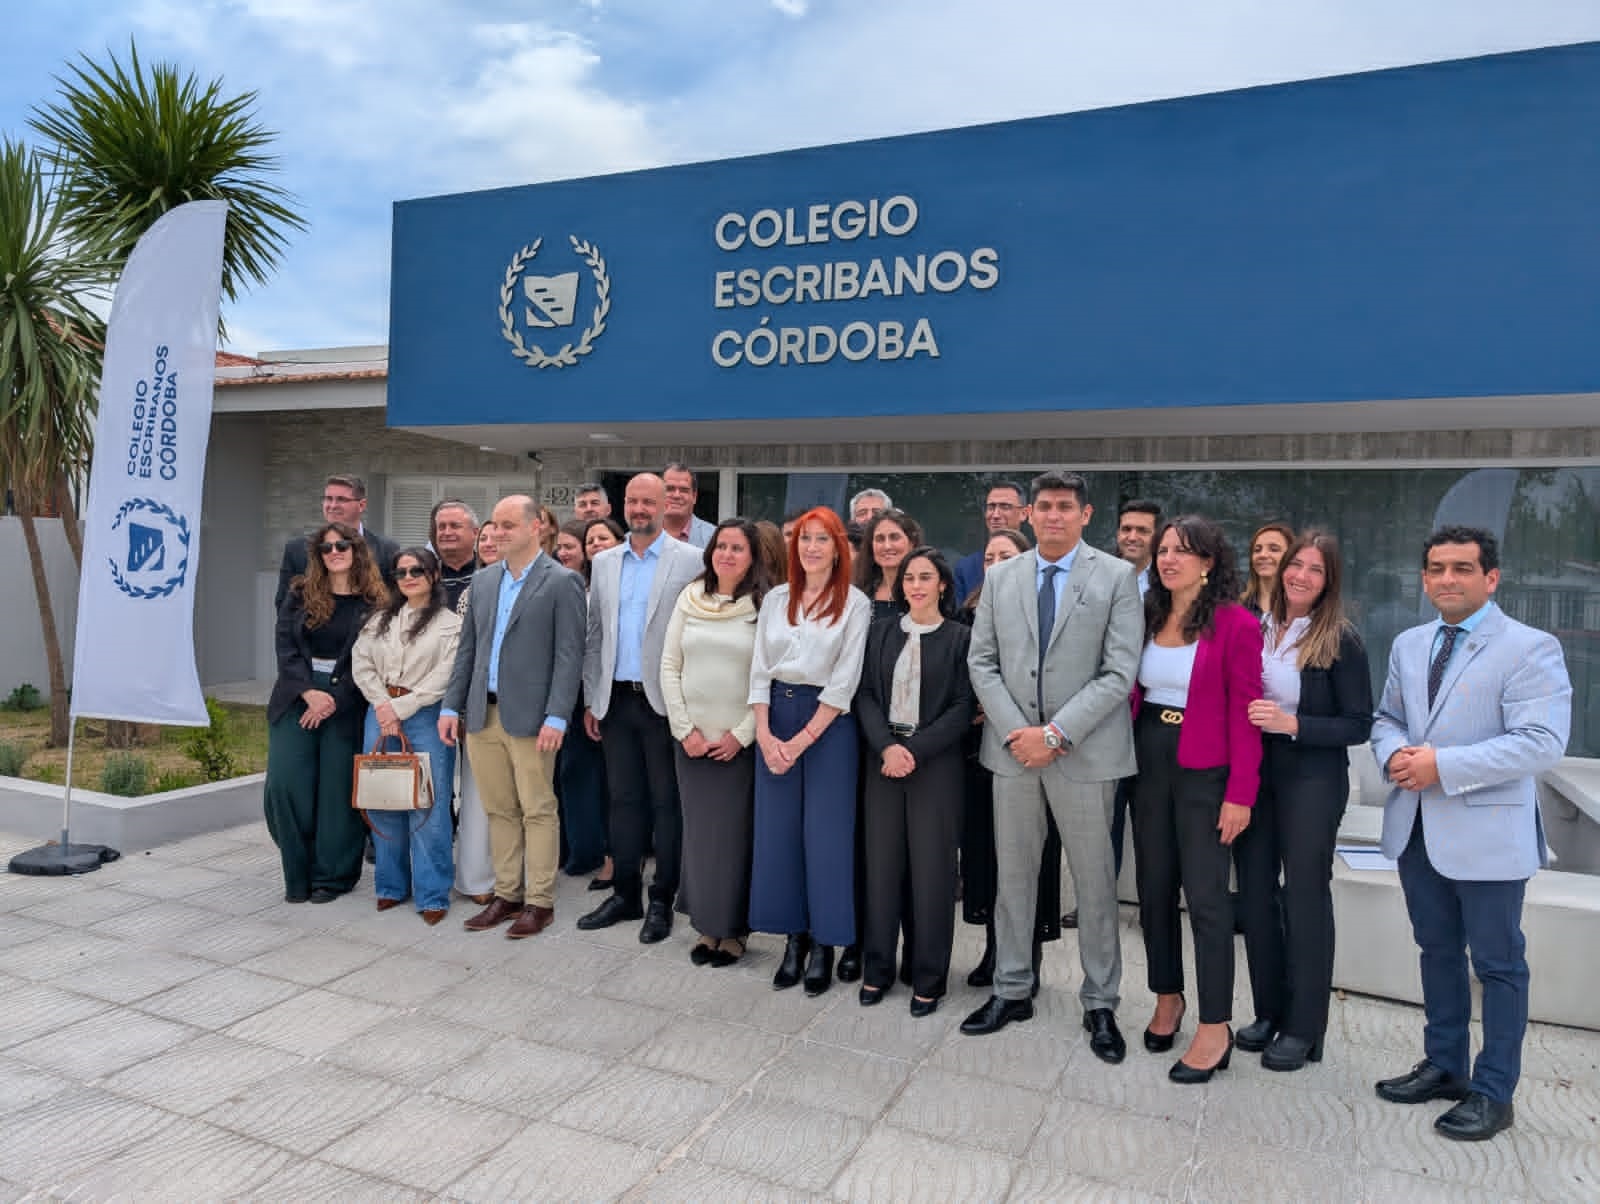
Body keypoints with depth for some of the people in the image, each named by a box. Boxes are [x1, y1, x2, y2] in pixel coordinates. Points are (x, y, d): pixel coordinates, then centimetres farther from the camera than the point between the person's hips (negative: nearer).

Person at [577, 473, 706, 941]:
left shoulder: (690, 560, -4)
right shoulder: (604, 562, 10)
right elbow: (593, 634, 12)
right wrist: (590, 699, 9)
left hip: (664, 701, -4)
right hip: (616, 700, 5)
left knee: (666, 802, 5)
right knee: (623, 799, 12)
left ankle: (662, 900, 17)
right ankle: (625, 893, 25)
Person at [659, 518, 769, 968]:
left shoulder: (764, 607, -5)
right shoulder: (689, 599, 5)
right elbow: (669, 667, 5)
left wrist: (741, 735, -10)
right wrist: (685, 729, -2)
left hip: (739, 743, -3)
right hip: (691, 740, 3)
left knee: (734, 834, 3)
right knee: (697, 830, 8)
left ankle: (733, 930, 18)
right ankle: (707, 926, 22)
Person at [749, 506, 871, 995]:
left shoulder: (854, 603, -3)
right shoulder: (776, 599, 9)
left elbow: (844, 681, -9)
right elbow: (759, 669, 7)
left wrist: (801, 740, -12)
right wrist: (764, 734, -6)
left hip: (827, 722, -4)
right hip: (775, 719, 4)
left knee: (825, 834, 0)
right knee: (778, 829, 6)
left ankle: (823, 944, 14)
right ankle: (793, 938, 19)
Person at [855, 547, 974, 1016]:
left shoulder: (960, 638, 0)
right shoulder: (881, 632, 9)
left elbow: (964, 708, -6)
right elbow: (865, 694, 4)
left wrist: (916, 751, -15)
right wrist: (886, 746, -12)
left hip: (936, 764, -2)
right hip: (883, 760, 3)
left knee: (932, 868, 2)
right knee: (882, 864, 6)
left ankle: (929, 978, 16)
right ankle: (877, 968, 21)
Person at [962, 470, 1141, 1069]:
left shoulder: (1116, 576, -2)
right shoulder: (1000, 576, 7)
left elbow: (1119, 671, -9)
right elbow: (982, 662, 5)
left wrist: (1056, 733, -15)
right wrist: (1016, 732, -7)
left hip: (1084, 752, -3)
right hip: (1013, 749, 3)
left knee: (1095, 882, 8)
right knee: (1013, 876, 12)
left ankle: (1100, 1004, 23)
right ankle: (1011, 991, 27)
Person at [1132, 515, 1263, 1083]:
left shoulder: (1236, 624, -9)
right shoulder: (1148, 617, 7)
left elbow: (1244, 713, -11)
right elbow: (1131, 692, 8)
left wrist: (1240, 793, -14)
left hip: (1204, 771, -5)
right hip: (1149, 761, 6)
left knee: (1206, 895, 0)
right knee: (1154, 886, 13)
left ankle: (1215, 1029, 13)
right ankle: (1167, 997, 31)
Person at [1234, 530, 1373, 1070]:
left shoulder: (1341, 641, -7)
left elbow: (1358, 726, -8)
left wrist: (1293, 724, -20)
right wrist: (1246, 720, -6)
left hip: (1311, 781, -4)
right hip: (1253, 774, 4)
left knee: (1304, 896, 5)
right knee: (1255, 893, 10)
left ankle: (1304, 1028, 19)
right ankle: (1269, 1010, 27)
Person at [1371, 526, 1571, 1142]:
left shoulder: (1530, 648, -11)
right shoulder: (1408, 644, 10)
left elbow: (1542, 742, -20)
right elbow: (1387, 717, 15)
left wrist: (1443, 765, -23)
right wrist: (1396, 754, -8)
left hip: (1486, 832, -6)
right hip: (1417, 827, 6)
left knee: (1497, 964, 7)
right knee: (1438, 951, 18)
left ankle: (1493, 1092, 21)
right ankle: (1444, 1066, 34)